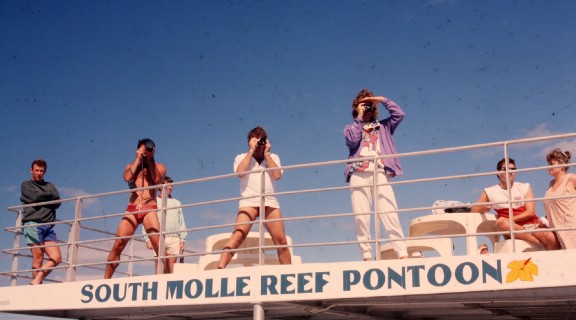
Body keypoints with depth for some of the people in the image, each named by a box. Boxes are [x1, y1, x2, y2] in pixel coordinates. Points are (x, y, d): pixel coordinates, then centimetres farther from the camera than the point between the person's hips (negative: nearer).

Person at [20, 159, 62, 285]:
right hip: (32, 224, -4)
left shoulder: (50, 186, 25)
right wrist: (49, 196, 10)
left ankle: (36, 280, -8)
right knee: (38, 259, -12)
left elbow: (57, 202, 9)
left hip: (48, 227, 4)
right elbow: (35, 198, -4)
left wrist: (41, 199, -1)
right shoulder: (26, 185, 15)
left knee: (56, 258, -11)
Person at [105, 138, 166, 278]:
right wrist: (138, 159, 2)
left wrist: (150, 159, -3)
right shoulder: (131, 166, 20)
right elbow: (127, 177, -4)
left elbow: (157, 179, -8)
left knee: (159, 245, -19)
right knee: (118, 245, -7)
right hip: (132, 209, 2)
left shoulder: (159, 167, 15)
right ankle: (106, 280, -1)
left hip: (149, 209, -2)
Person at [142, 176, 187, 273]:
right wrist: (147, 239, -6)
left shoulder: (176, 203, 21)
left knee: (171, 269, -5)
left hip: (174, 238, 2)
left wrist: (182, 240, 6)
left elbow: (182, 223, 16)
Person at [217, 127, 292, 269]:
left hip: (270, 202, 3)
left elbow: (277, 175, 2)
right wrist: (251, 151, 0)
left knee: (281, 241, -3)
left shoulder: (273, 157, 21)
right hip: (249, 202, -3)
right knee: (238, 236, -21)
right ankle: (220, 268, -29)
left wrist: (266, 153, 5)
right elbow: (240, 172, -6)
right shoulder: (241, 157, 17)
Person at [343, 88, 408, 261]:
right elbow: (352, 141, 0)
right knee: (361, 217, -8)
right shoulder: (351, 128, 22)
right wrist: (359, 117, 6)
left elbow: (399, 114, 8)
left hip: (380, 174, 0)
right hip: (358, 175, 1)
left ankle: (403, 254, -17)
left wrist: (382, 100, 13)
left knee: (390, 215, -12)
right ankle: (367, 256, -7)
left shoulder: (383, 126, 24)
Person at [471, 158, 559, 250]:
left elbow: (530, 212, -2)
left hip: (533, 226, 0)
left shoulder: (524, 187, 9)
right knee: (502, 222, -37)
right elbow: (473, 210, 7)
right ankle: (542, 243, -30)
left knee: (552, 238, -33)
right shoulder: (490, 192, 6)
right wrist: (483, 208, -14)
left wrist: (510, 220, -15)